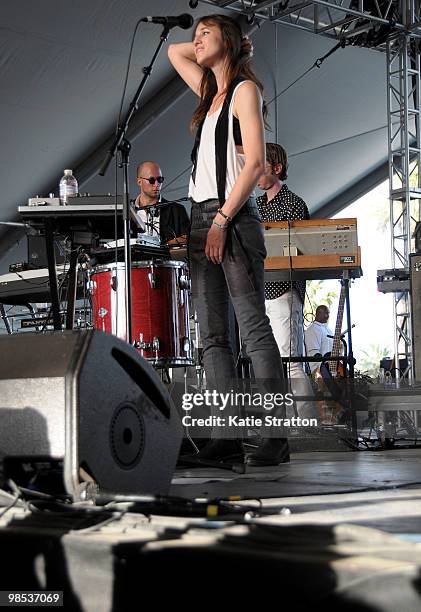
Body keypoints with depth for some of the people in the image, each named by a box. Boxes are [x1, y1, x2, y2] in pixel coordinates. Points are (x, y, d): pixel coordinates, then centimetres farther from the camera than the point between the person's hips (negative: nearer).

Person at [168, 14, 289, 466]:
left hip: (233, 219, -8)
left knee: (254, 328, -11)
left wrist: (223, 219, -17)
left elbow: (255, 163, -11)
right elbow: (174, 52, 39)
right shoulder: (210, 92, 21)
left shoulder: (245, 89, -1)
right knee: (212, 334, 2)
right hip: (201, 218, 8)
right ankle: (225, 435, 3)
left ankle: (275, 438, -12)